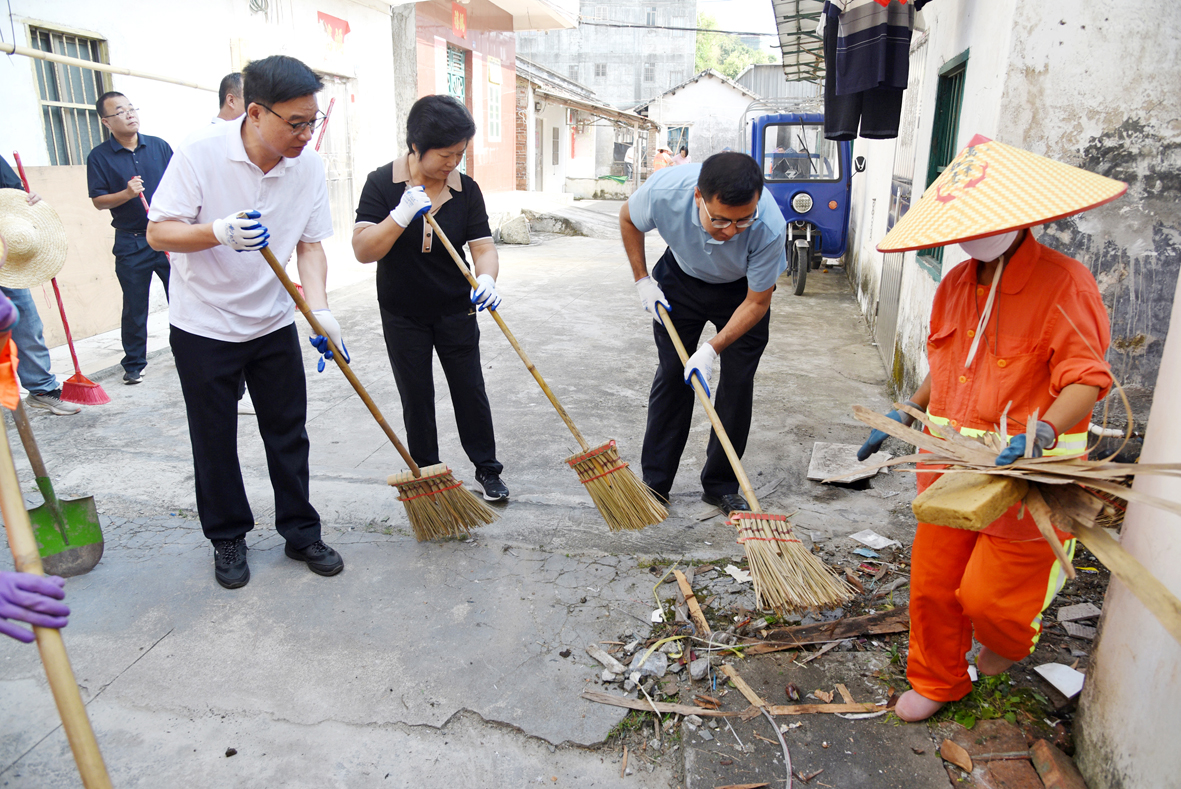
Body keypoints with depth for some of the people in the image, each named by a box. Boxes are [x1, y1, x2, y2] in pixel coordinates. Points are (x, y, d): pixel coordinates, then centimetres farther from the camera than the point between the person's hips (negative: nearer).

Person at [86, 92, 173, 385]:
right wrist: (127, 193, -19)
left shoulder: (159, 146, 6)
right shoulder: (99, 157, -1)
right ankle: (134, 364, 18)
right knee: (135, 307, 6)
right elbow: (98, 201, -2)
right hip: (131, 243, -1)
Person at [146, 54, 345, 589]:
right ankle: (228, 539, 27)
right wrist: (219, 232, -33)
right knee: (214, 442, 8)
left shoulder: (309, 167, -5)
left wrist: (320, 309, -18)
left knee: (289, 434, 8)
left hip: (273, 324, 3)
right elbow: (158, 233, -14)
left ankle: (300, 532, 24)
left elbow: (310, 244, -3)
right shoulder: (202, 155, -16)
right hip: (203, 326, -3)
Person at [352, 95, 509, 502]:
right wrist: (402, 215, -31)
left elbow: (483, 245, -9)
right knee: (416, 397, 8)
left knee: (470, 391, 7)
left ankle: (487, 468, 22)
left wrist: (486, 278, -32)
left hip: (456, 311, 1)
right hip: (403, 315, -1)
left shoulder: (466, 189, -4)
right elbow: (363, 251, -17)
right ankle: (426, 474, 25)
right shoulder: (382, 183, -11)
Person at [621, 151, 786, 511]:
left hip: (743, 290, -1)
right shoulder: (665, 190, -35)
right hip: (682, 278, 1)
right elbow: (627, 217, -9)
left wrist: (711, 349, -31)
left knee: (738, 383, -5)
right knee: (671, 374, 0)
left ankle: (721, 486, 11)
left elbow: (756, 303, -23)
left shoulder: (769, 228, -38)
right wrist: (642, 280, -10)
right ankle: (654, 484, 11)